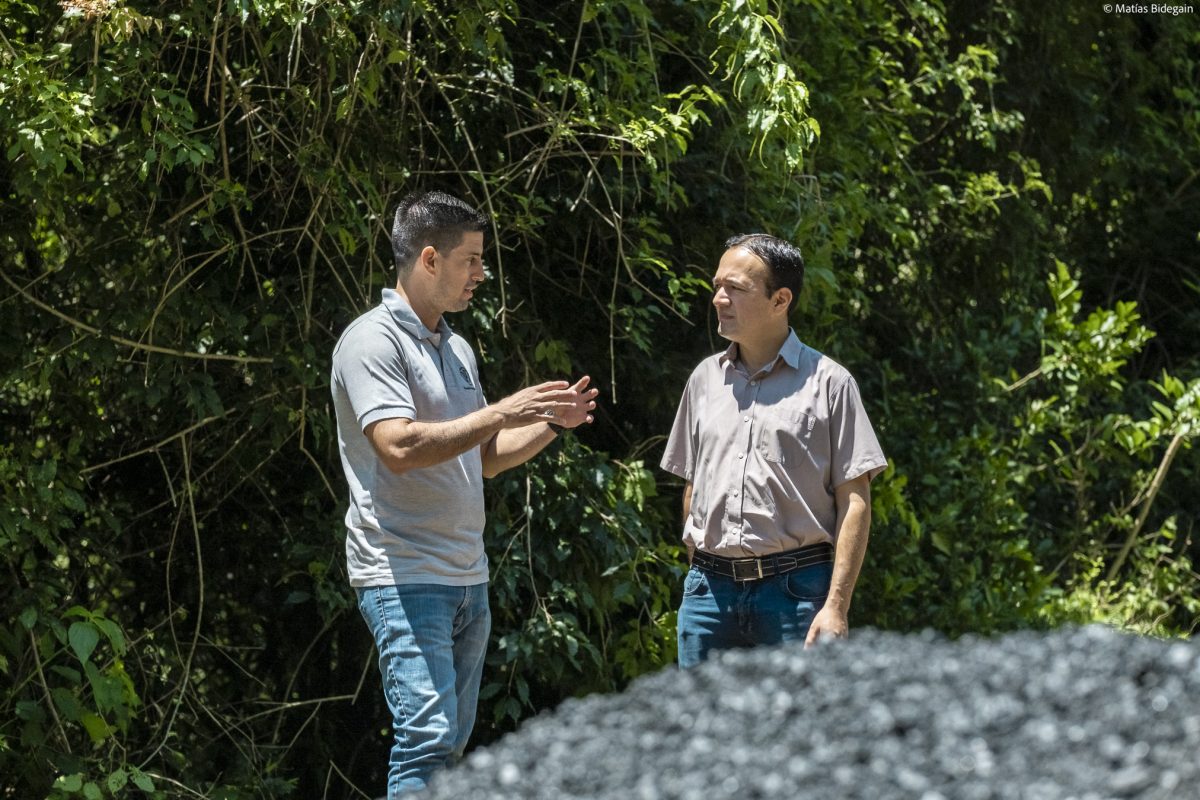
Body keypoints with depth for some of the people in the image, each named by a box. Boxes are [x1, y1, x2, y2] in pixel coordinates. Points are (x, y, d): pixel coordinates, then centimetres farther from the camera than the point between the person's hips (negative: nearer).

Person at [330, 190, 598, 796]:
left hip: (467, 579, 9)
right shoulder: (372, 341, -10)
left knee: (452, 742, 10)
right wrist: (503, 413, -21)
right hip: (404, 579, -9)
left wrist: (550, 424, 9)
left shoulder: (457, 349, 18)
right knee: (427, 735, -17)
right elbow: (400, 446, -24)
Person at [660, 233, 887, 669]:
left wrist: (836, 605, -12)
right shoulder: (705, 379, 13)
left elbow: (854, 503, -4)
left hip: (796, 589, -4)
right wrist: (701, 575, 12)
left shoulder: (828, 382, -1)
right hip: (710, 588, 4)